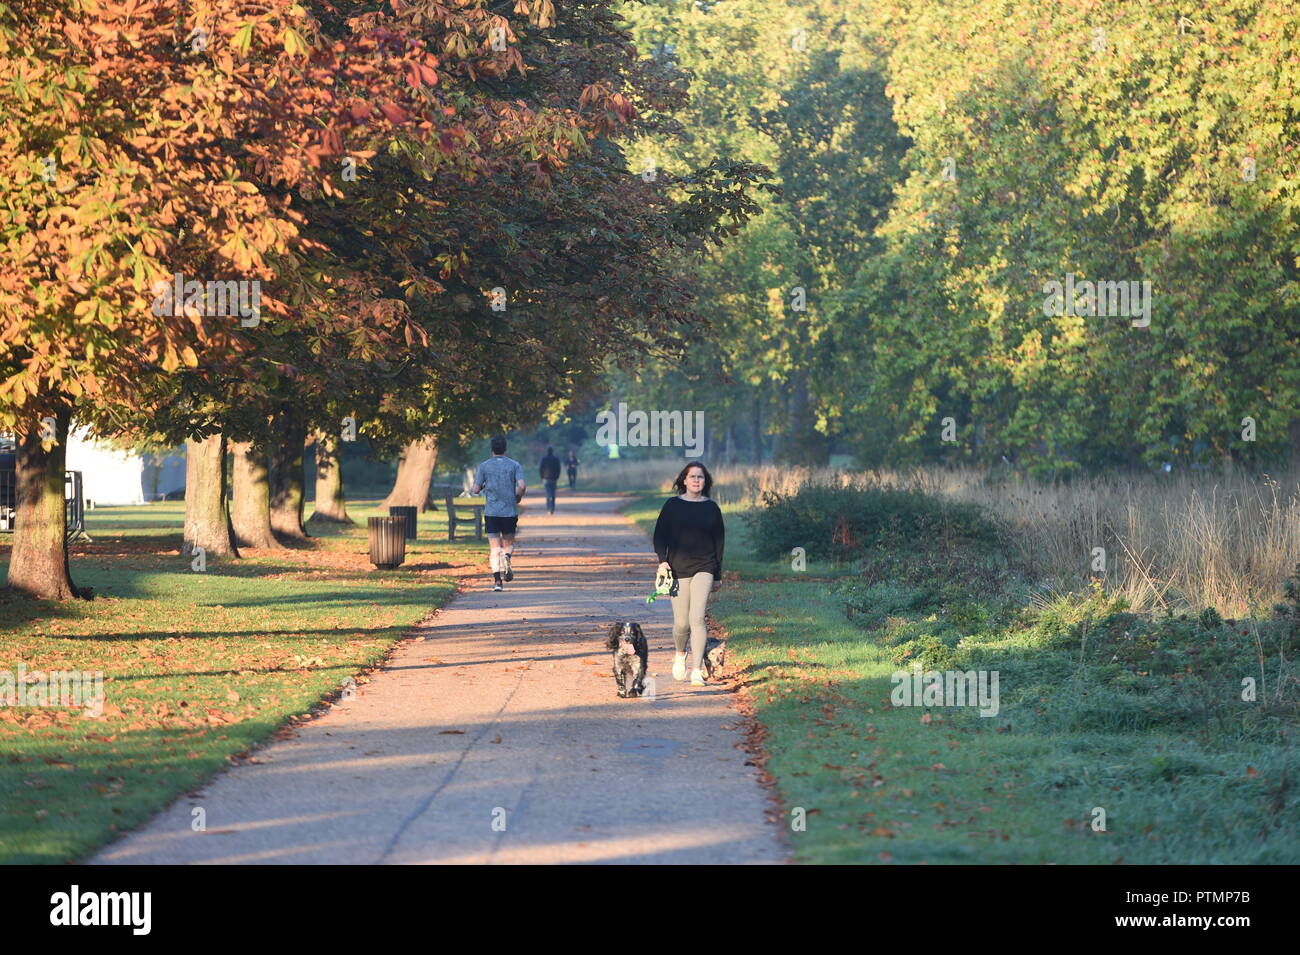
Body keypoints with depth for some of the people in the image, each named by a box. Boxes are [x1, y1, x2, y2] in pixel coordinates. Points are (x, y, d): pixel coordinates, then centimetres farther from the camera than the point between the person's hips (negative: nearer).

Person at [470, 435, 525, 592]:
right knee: (508, 544, 16)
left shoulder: (484, 466, 2)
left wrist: (473, 489, 23)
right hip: (510, 511, 0)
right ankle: (506, 557, -19)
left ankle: (497, 579, -13)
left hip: (491, 512, 0)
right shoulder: (515, 465, 1)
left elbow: (476, 489, 0)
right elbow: (522, 486, -10)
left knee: (494, 547, 2)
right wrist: (518, 498, 10)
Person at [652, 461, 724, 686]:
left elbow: (719, 541, 12)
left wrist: (718, 574, 12)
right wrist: (662, 560, -10)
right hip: (678, 568, 0)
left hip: (704, 568, 0)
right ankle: (680, 655, 35)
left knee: (697, 618, -15)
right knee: (682, 623, 2)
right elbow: (660, 535, 6)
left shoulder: (711, 508, 6)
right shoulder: (672, 505, 4)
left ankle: (697, 671, -16)